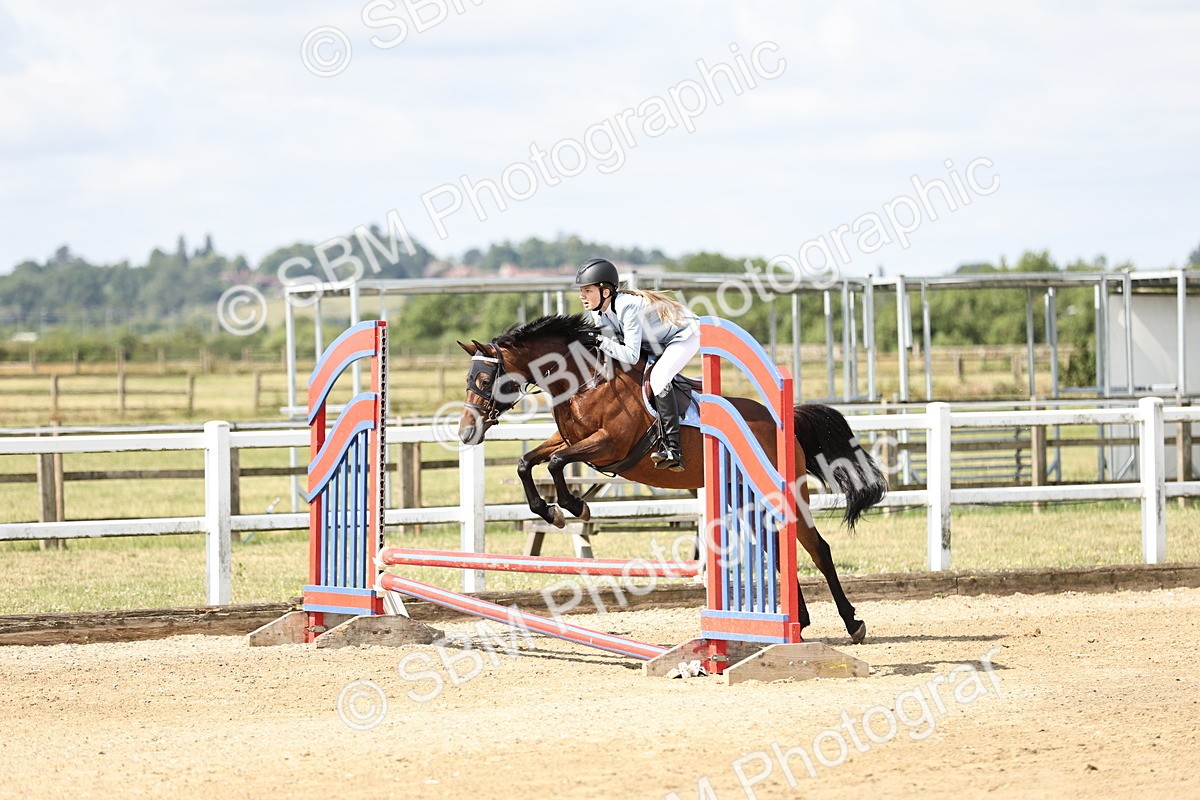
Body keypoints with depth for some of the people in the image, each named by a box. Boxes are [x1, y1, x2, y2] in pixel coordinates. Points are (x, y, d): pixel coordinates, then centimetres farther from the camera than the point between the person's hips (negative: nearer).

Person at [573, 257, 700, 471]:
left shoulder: (627, 307, -35)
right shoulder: (599, 313, -8)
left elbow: (631, 355, -38)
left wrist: (600, 341, -36)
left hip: (684, 336, -10)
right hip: (657, 345, 10)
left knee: (658, 377, -30)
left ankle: (672, 448, -33)